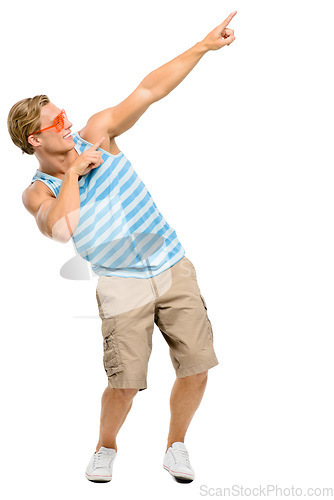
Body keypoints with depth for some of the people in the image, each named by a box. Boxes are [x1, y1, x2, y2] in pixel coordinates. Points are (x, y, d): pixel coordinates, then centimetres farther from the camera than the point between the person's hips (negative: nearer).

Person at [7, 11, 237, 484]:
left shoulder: (96, 132, 0)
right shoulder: (37, 192, -6)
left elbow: (150, 90, -2)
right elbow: (62, 229, -28)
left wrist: (204, 46, -6)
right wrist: (72, 172, -19)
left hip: (174, 266, 3)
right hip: (122, 283, -2)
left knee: (196, 366, -2)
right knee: (125, 381, -9)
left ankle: (176, 446, 23)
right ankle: (106, 448, 23)